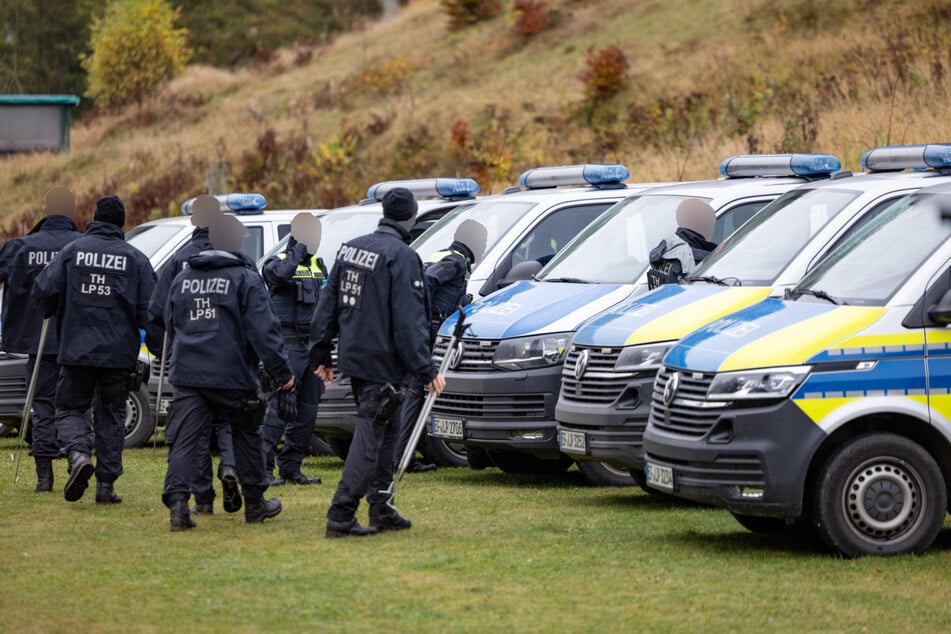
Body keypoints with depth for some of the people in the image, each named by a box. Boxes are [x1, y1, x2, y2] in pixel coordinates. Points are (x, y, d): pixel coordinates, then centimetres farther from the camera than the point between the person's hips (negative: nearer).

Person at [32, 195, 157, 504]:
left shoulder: (72, 250, 0)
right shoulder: (135, 258, 1)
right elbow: (149, 309, -1)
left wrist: (52, 314, 16)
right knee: (111, 415, 10)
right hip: (118, 353, 1)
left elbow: (43, 291, -5)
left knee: (70, 409, 11)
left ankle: (79, 454, -17)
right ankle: (106, 483, 6)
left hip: (76, 350, -1)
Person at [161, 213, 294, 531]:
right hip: (232, 375, -3)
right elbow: (262, 330, -12)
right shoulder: (246, 279, -7)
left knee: (183, 439, -2)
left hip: (186, 374, 3)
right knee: (246, 435, 15)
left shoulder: (183, 278, 11)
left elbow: (170, 325, 22)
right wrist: (282, 372, -8)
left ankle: (176, 502, -19)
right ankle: (255, 504, 22)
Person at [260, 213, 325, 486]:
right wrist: (298, 251, -15)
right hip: (288, 345, -7)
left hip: (313, 345, 7)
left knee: (307, 410, 7)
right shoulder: (278, 261, -3)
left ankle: (290, 467, 13)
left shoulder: (317, 265, 18)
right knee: (281, 405, -13)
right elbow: (281, 273, -29)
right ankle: (263, 466, -12)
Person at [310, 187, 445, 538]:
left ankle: (381, 509, 21)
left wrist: (321, 354, 20)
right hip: (381, 363, -8)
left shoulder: (350, 248, 9)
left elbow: (328, 304, 14)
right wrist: (426, 370, -16)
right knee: (370, 436, -6)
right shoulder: (402, 257, -15)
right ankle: (341, 515, -11)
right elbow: (408, 322, -19)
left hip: (353, 357, 8)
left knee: (386, 430, 19)